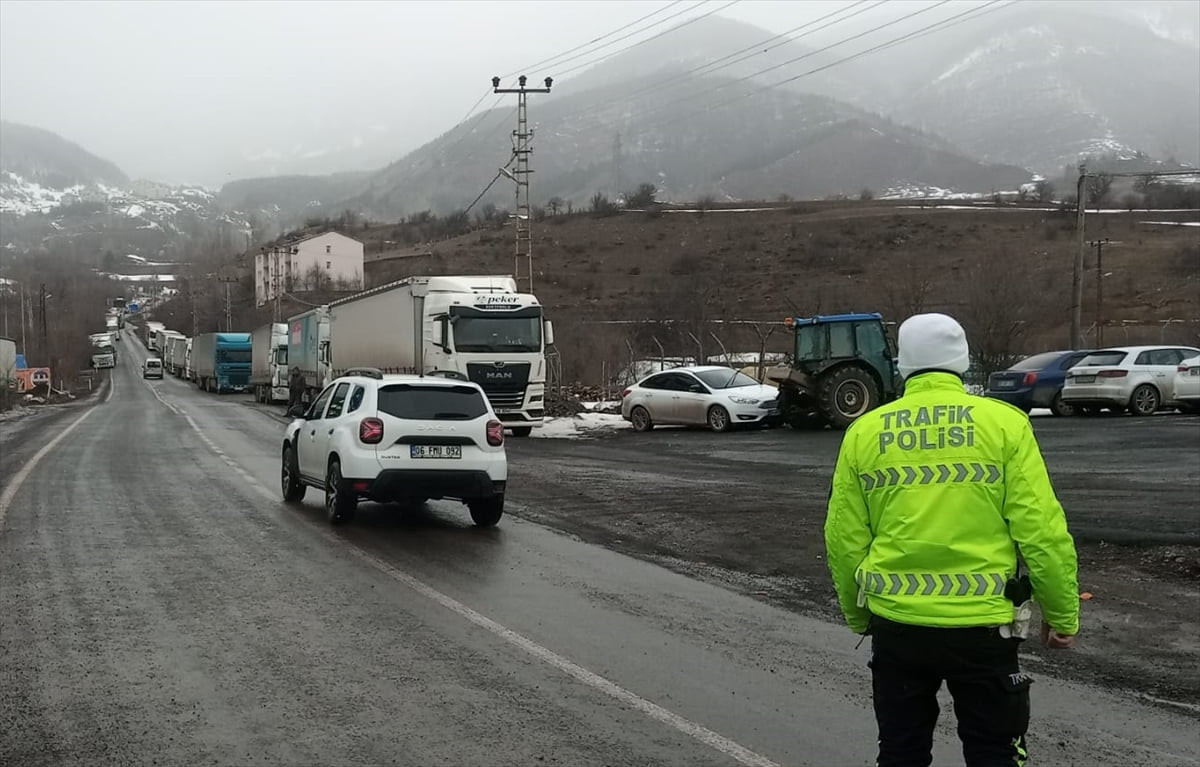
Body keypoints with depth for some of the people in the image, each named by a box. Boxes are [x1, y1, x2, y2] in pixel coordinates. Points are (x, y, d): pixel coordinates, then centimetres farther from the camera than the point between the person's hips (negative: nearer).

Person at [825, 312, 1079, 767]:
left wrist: (857, 617, 19)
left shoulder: (864, 432, 1)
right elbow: (1041, 531, -8)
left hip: (895, 623, 2)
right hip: (981, 624, -2)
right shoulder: (1004, 423, -5)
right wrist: (1062, 615, 4)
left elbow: (845, 539, 4)